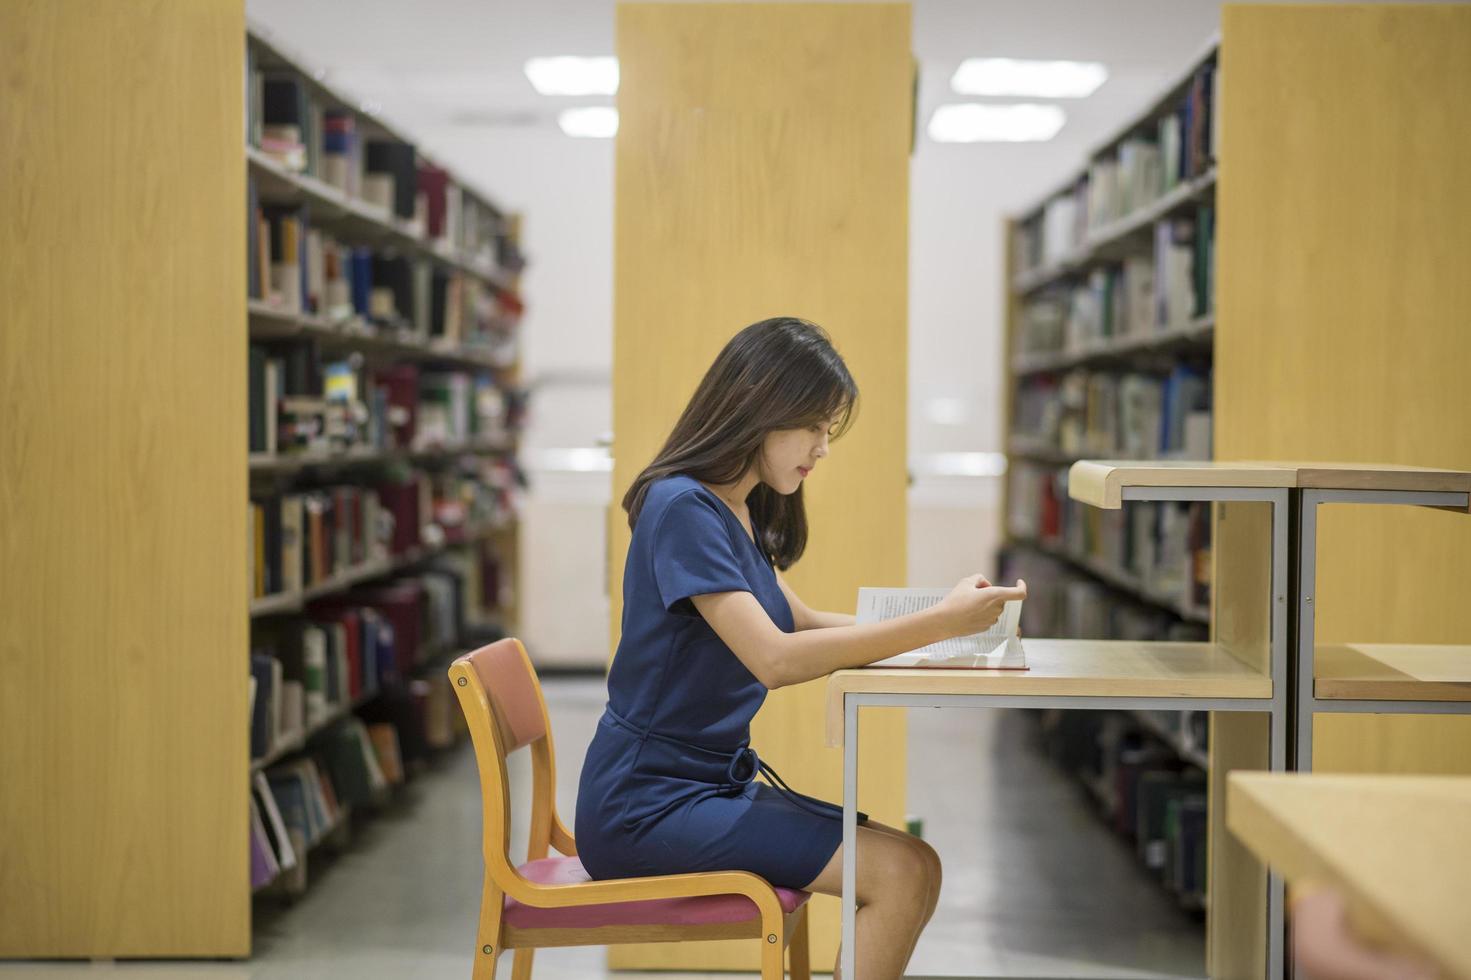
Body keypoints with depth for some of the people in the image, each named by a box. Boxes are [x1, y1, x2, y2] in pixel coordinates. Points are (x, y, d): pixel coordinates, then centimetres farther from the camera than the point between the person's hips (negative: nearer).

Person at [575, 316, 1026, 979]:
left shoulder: (742, 512, 12)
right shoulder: (682, 507, -16)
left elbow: (799, 622, 15)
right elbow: (774, 658, -24)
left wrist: (944, 624, 1)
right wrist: (937, 624, -22)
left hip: (716, 782, 9)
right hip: (646, 804, -9)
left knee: (915, 868, -5)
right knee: (899, 873, -18)